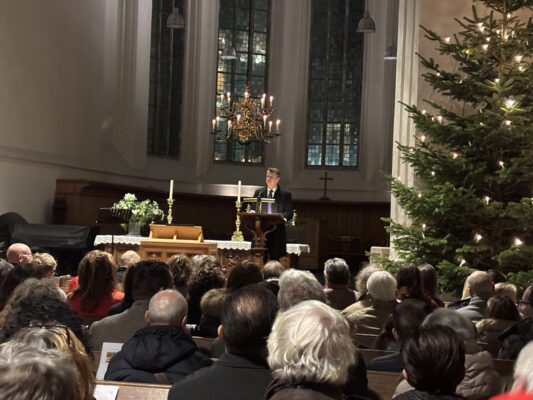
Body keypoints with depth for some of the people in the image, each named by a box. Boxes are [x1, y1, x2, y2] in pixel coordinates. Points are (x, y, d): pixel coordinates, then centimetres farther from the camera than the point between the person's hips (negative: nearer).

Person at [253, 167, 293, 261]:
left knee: (275, 259, -2)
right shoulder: (258, 192, 15)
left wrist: (283, 217, -21)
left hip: (277, 232, -2)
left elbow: (289, 212, 0)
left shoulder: (286, 194, 6)